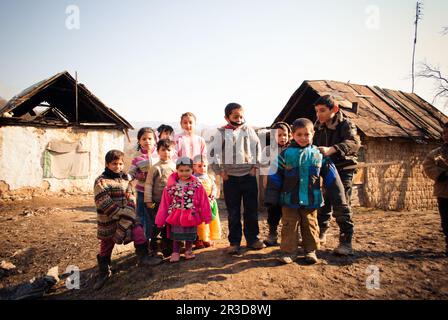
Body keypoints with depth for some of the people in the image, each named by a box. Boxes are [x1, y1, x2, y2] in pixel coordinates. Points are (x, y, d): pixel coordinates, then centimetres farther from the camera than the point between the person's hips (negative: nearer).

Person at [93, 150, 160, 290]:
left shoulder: (125, 178, 7)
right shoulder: (101, 181, -13)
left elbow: (131, 196, 10)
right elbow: (104, 203, -21)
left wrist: (130, 211, -8)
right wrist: (120, 213, -23)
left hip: (126, 217, 4)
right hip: (108, 221, -4)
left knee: (138, 230, -14)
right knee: (106, 247, 9)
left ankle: (143, 256, -1)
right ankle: (104, 273, 27)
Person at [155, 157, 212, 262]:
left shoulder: (197, 185, -8)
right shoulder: (171, 186, -7)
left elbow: (203, 202, -4)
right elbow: (164, 204, -3)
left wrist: (206, 217, -2)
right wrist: (160, 220, -1)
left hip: (191, 217, 0)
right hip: (175, 217, 0)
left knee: (190, 236, 15)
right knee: (176, 236, 11)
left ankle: (188, 251, 36)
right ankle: (175, 252, 29)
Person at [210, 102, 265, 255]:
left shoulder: (248, 130, 5)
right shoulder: (221, 133, 1)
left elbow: (257, 148, 5)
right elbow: (215, 152, -2)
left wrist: (254, 166, -1)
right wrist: (220, 171, -6)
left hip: (249, 175, 2)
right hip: (230, 178, -1)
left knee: (251, 209, 9)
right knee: (233, 212, 6)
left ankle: (252, 238, 23)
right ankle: (234, 242, 17)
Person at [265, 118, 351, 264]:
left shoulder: (319, 155, 0)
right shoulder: (285, 154, -3)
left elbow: (332, 178, 3)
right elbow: (274, 177, -3)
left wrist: (339, 201, 1)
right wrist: (271, 198, -7)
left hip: (311, 201, 1)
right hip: (289, 200, -1)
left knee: (310, 226, 13)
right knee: (289, 226, 6)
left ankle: (311, 251, 29)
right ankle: (289, 251, 19)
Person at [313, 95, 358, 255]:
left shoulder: (345, 124, -11)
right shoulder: (319, 127, 7)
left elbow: (354, 142, -29)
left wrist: (332, 149, -44)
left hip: (343, 170, -5)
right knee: (323, 204, 12)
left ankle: (346, 242, 1)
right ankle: (321, 234, 28)